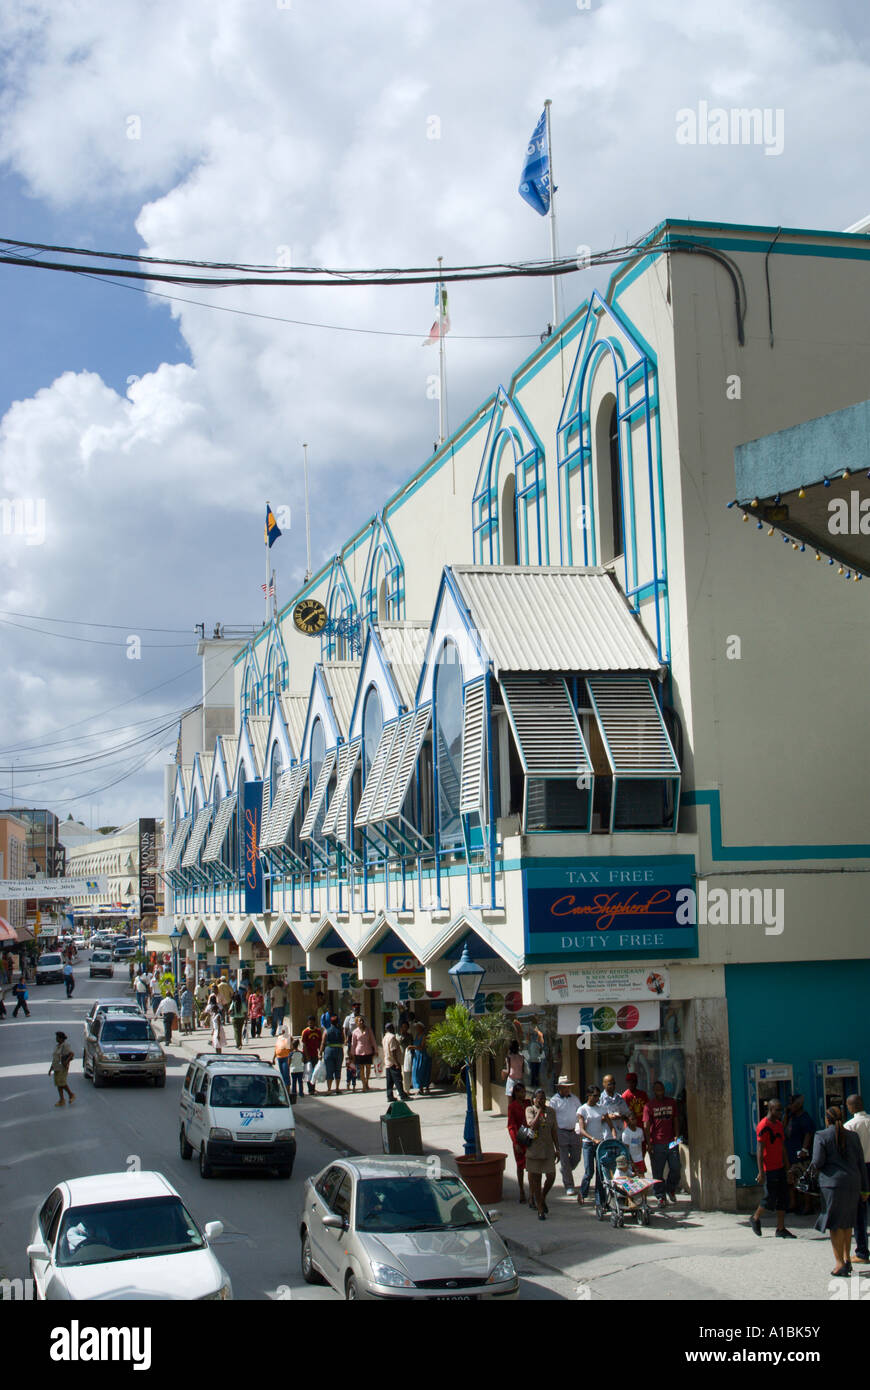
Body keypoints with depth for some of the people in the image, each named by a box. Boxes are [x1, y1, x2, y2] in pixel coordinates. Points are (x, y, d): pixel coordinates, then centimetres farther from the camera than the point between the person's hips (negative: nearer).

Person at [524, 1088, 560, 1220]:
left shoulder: (551, 1111, 5)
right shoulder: (530, 1110, -4)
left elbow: (554, 1131, 8)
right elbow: (533, 1125, -20)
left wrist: (557, 1149, 6)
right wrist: (539, 1111, -15)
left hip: (548, 1149, 3)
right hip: (534, 1149, -3)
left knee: (551, 1177, 1)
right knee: (535, 1179, 2)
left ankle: (542, 1198, 30)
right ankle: (540, 1210, 10)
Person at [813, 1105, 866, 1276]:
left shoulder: (821, 1136, -5)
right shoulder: (853, 1135, 7)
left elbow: (817, 1162, -11)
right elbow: (861, 1163, 8)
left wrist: (816, 1167, 13)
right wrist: (864, 1187, 13)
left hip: (833, 1182, -5)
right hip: (853, 1182, 5)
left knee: (834, 1223, 0)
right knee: (847, 1222, 18)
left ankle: (839, 1263, -3)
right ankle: (846, 1258, 23)